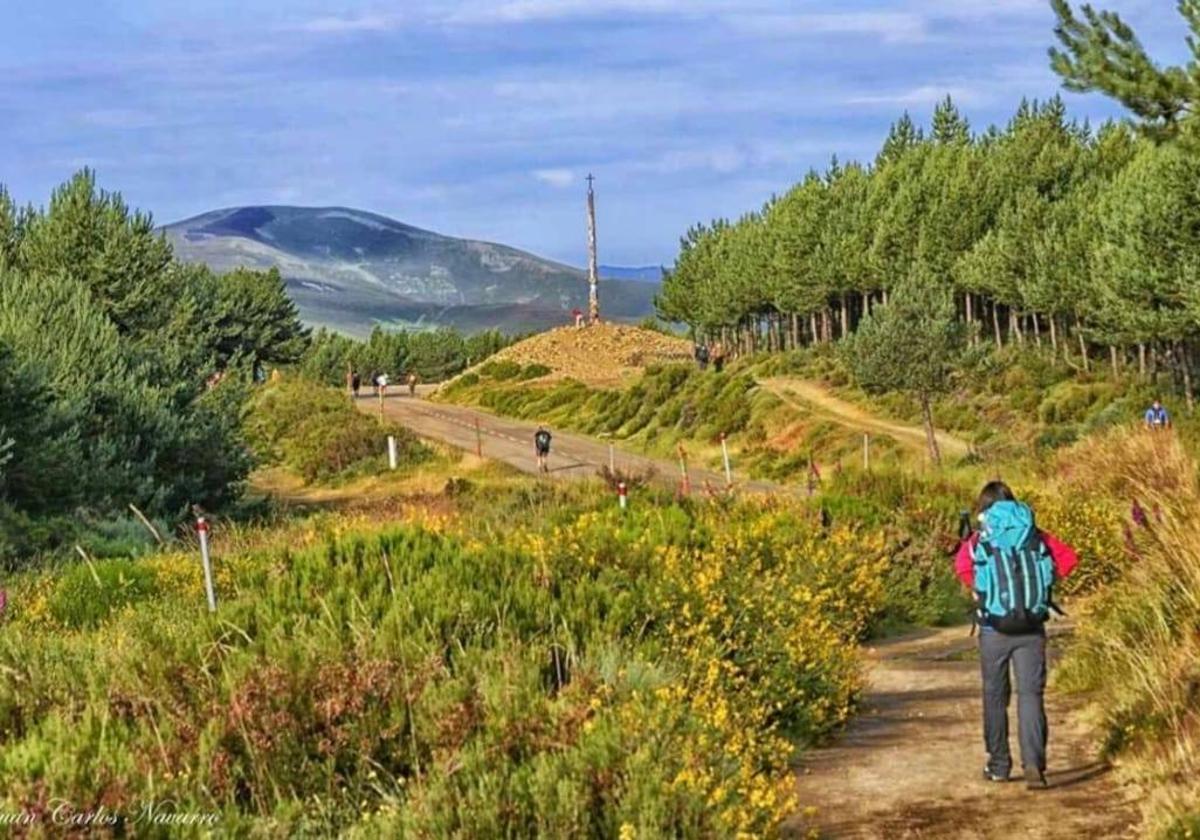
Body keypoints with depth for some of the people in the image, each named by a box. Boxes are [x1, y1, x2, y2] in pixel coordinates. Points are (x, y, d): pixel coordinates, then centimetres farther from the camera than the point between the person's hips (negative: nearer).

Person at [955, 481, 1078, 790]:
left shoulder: (978, 541, 0)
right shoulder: (1036, 537, 7)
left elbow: (963, 567, -18)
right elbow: (1068, 558, 0)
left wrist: (980, 589, -1)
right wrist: (1043, 583, 8)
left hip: (994, 630, -1)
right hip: (1032, 630, 1)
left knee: (995, 696, 13)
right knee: (1031, 694, 0)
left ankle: (998, 765, 21)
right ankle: (1033, 764, -15)